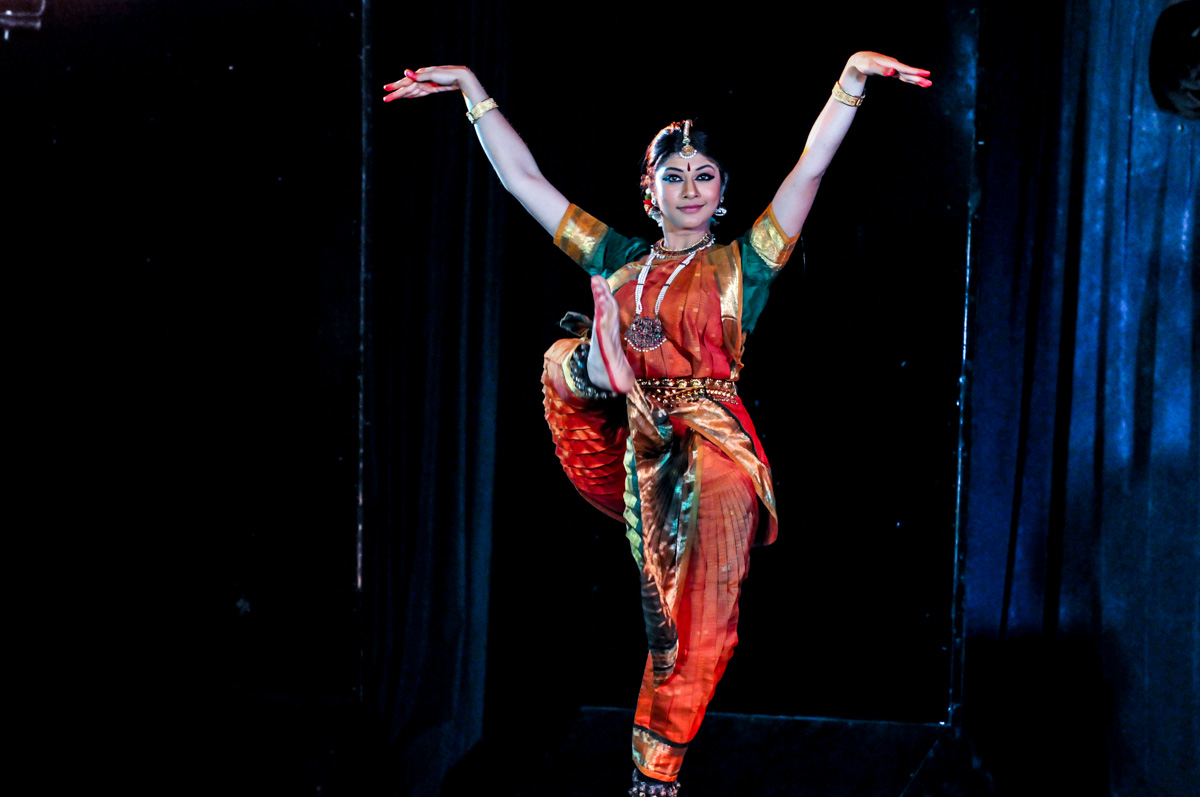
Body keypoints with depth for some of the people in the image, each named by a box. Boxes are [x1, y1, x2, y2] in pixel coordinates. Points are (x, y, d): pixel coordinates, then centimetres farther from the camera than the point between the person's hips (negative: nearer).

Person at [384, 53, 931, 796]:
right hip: (632, 447, 3)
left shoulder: (742, 265, 10)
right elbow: (522, 177, 19)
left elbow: (810, 170, -1)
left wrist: (852, 77, -12)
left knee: (696, 625, -7)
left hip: (710, 446, -2)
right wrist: (474, 89, 17)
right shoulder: (618, 258, 18)